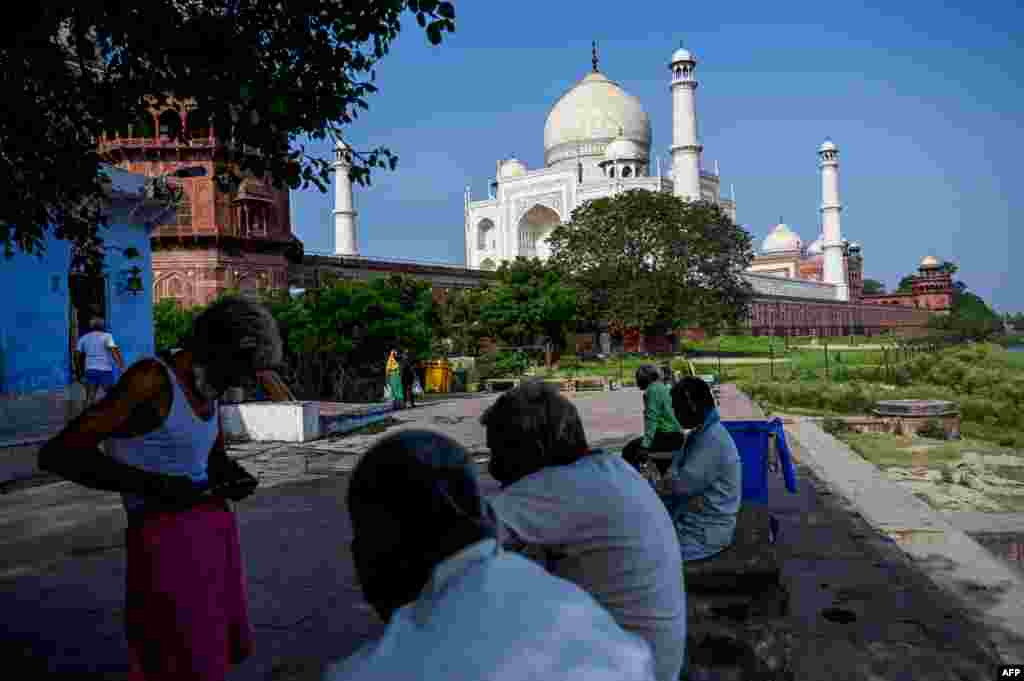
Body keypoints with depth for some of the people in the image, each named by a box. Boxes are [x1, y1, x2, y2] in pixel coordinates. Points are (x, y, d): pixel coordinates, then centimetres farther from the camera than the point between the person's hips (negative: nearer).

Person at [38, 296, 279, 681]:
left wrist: (235, 477, 3)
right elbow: (57, 454, -19)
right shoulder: (152, 381, -14)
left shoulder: (204, 388, 11)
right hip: (167, 539, -8)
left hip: (215, 530, 8)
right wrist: (156, 486, -22)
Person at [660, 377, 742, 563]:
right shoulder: (700, 433, 10)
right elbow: (673, 471, 5)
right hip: (697, 519, 10)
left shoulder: (712, 439, -22)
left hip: (706, 531, -10)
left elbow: (680, 485, -23)